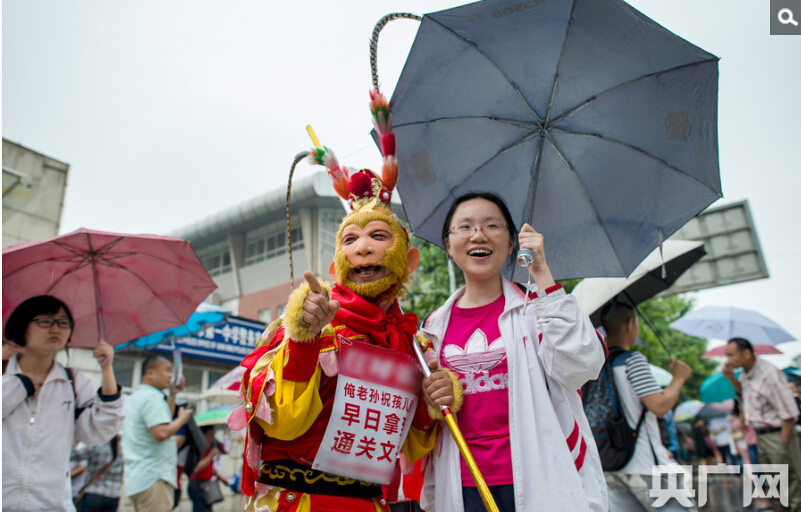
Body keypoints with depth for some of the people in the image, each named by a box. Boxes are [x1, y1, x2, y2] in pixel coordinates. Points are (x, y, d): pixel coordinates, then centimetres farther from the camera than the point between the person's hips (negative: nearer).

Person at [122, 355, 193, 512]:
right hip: (154, 477, -11)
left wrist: (173, 395, 20)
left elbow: (164, 420, 25)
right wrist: (182, 419, -9)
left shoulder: (137, 396, 19)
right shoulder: (152, 397, -14)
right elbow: (161, 433, -25)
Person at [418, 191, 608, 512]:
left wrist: (542, 275, -18)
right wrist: (430, 400, -6)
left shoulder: (532, 308, -1)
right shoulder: (435, 326, 7)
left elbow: (581, 368, -19)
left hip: (534, 480, -2)